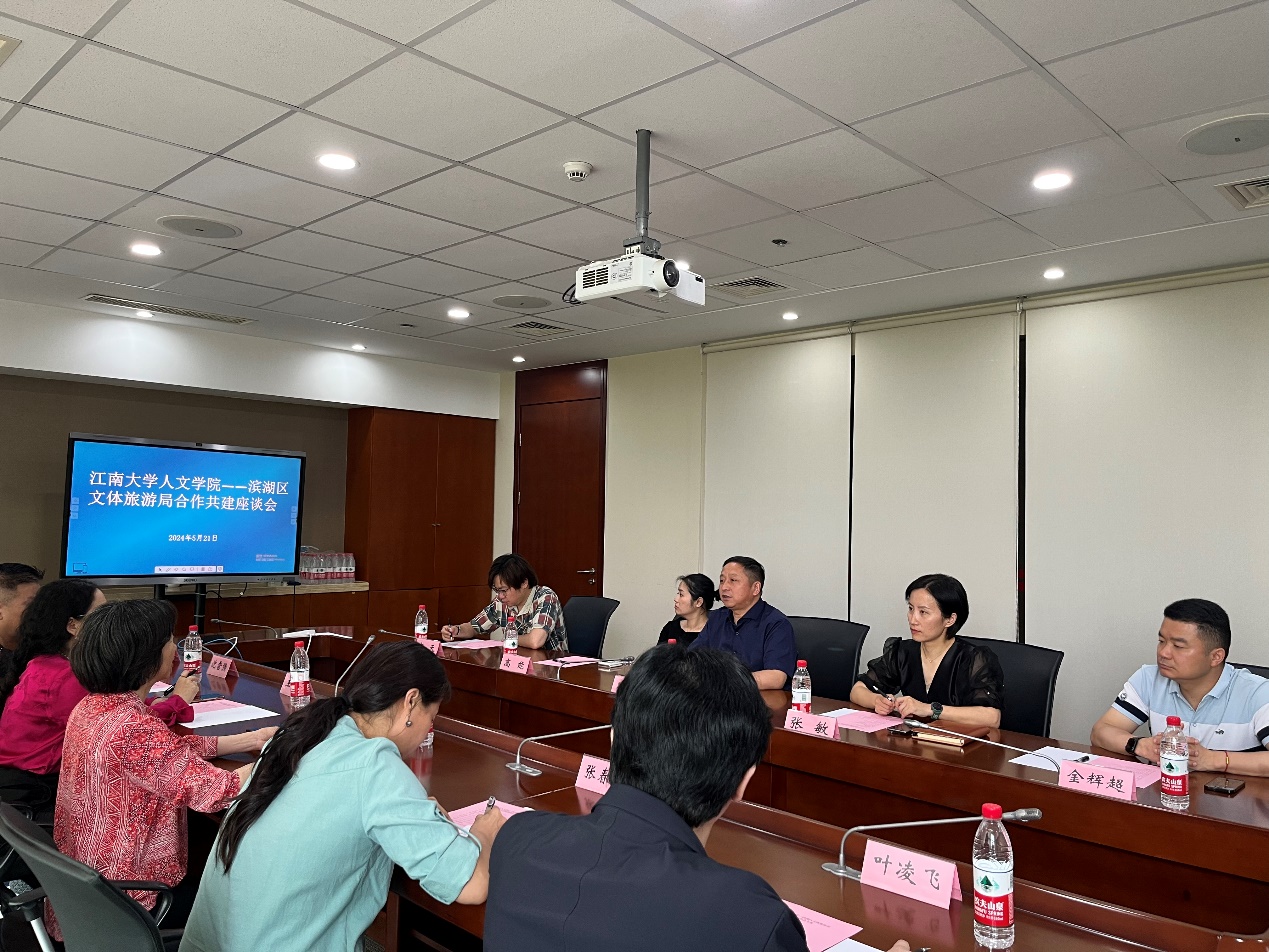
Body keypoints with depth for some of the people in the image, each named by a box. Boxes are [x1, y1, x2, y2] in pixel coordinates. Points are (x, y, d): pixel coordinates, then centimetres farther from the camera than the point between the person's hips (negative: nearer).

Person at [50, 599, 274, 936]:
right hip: (128, 901, -8)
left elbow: (175, 748, 6)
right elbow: (217, 792, -32)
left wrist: (253, 739, 3)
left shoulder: (91, 707, -3)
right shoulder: (134, 729, -32)